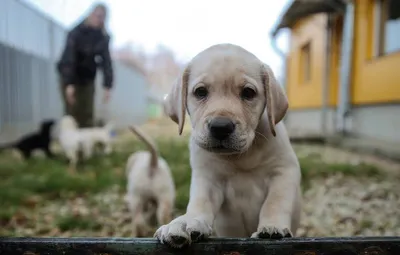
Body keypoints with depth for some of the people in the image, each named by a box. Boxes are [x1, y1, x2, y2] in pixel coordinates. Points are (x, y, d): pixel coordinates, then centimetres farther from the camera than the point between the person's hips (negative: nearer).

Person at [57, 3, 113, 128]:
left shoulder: (103, 37, -4)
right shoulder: (76, 33, -18)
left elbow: (106, 61, -7)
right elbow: (69, 58, -26)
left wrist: (108, 86, -15)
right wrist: (69, 84, -36)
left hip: (88, 78, 4)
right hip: (69, 77, -4)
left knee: (88, 114, 4)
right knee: (73, 112, -5)